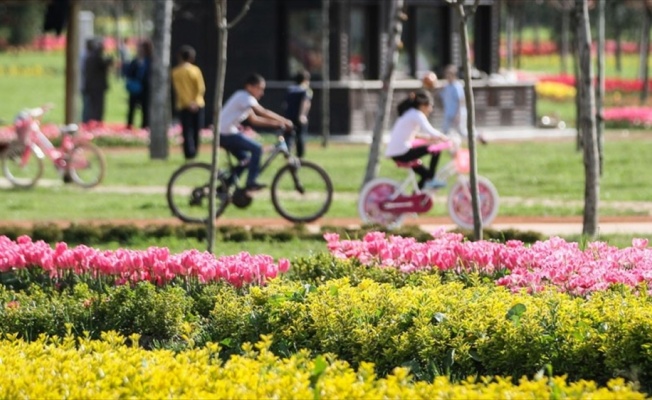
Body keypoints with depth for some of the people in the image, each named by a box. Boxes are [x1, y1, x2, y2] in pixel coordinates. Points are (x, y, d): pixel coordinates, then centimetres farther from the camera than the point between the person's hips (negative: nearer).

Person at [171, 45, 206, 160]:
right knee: (196, 130, 12)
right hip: (197, 105, 1)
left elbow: (178, 90, -10)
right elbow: (201, 88, -9)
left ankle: (189, 153, -11)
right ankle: (194, 151, 18)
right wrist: (195, 102, -10)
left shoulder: (175, 72, -4)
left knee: (187, 130, -1)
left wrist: (188, 103, -12)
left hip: (183, 106, -1)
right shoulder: (195, 70, -2)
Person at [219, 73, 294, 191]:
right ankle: (251, 183, -13)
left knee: (246, 160, 17)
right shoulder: (245, 97, -14)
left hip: (224, 134, 10)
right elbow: (263, 112, -21)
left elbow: (254, 119, 15)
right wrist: (284, 121, -18)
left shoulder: (244, 98, 16)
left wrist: (275, 123, 7)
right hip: (227, 134, -10)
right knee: (257, 148, -15)